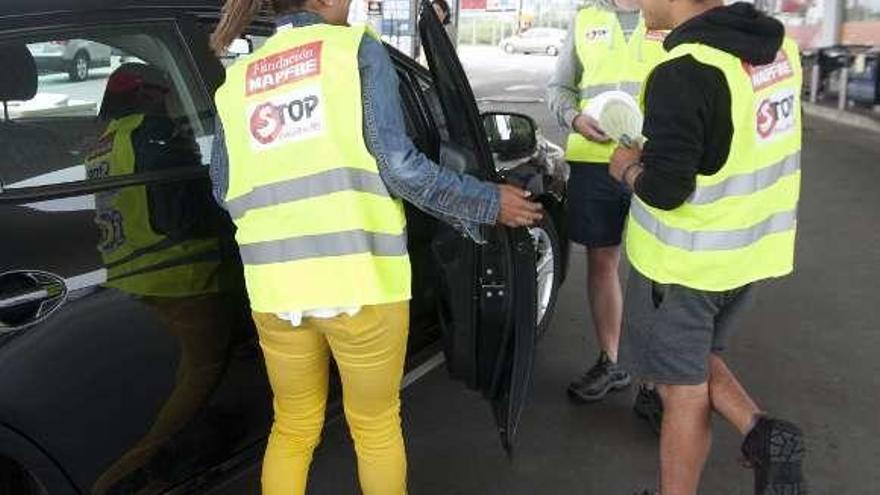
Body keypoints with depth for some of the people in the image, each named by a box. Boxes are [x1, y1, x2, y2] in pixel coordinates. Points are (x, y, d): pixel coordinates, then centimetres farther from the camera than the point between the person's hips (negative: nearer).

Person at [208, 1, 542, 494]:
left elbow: (225, 190, 10)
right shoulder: (358, 48, -1)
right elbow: (398, 164, -9)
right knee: (376, 428, 17)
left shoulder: (236, 80, 11)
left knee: (293, 429, 23)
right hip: (360, 280, -3)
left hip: (275, 287, 4)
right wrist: (488, 203, 0)